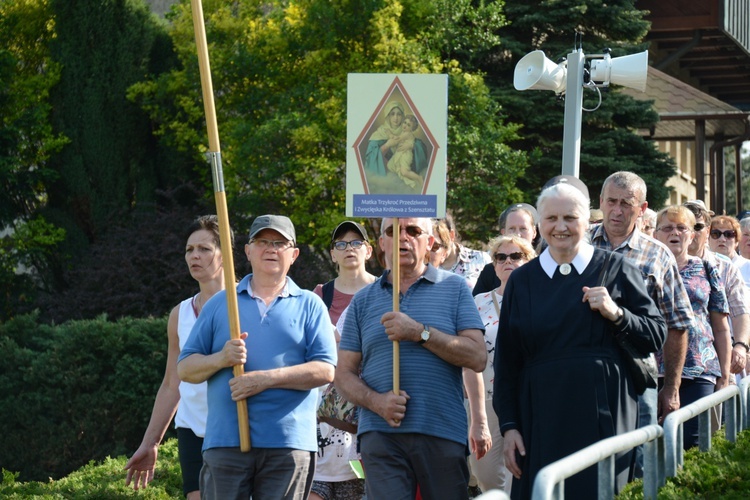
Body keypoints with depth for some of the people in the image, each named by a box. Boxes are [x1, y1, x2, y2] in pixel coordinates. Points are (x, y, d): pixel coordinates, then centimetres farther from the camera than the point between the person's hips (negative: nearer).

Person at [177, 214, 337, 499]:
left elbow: (325, 370, -2)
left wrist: (267, 378, -12)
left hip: (289, 444, -1)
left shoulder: (309, 305, 11)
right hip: (225, 441, 1)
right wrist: (221, 359, -10)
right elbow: (185, 368, 11)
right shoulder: (219, 304, 15)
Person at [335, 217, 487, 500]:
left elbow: (477, 358, -2)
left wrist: (420, 332, -11)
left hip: (443, 434, 0)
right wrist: (376, 401, -9)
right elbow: (344, 373, 11)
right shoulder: (363, 301, 14)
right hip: (381, 433, 1)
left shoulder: (454, 288, 9)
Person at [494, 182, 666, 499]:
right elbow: (506, 361, 9)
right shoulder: (522, 280, 10)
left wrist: (617, 314, -13)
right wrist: (508, 425, 2)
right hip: (540, 419, 2)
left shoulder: (615, 270, 5)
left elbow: (657, 337, 4)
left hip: (602, 415, -1)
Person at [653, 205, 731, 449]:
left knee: (693, 440, -7)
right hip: (654, 371, 0)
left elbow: (721, 329, 12)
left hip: (700, 372, 0)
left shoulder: (707, 271, 12)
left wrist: (724, 374, 6)